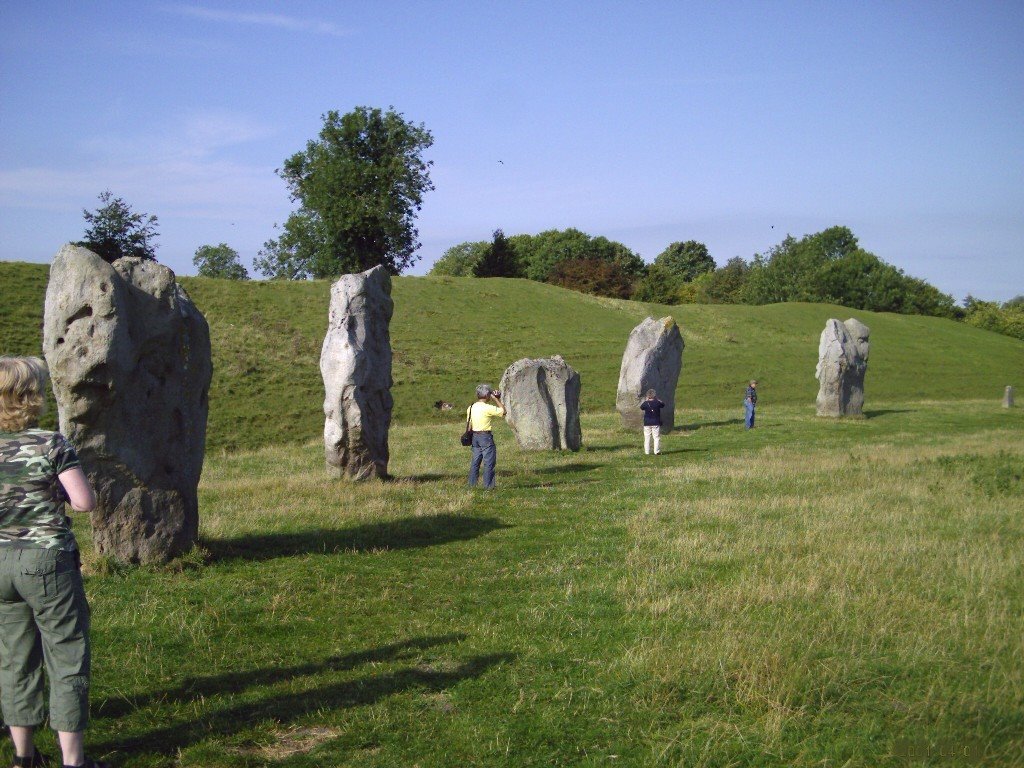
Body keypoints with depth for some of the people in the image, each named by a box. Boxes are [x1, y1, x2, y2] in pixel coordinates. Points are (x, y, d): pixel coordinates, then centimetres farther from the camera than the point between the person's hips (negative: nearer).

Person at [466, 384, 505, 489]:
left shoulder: (471, 408, 6)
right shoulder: (487, 408, -15)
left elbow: (469, 424, 10)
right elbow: (503, 411, -7)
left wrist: (470, 436, 17)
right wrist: (497, 399, -1)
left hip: (475, 436, 7)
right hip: (485, 436, -7)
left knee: (475, 461, 12)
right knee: (489, 461, -1)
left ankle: (472, 483, 15)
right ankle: (488, 485, -1)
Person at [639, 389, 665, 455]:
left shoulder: (646, 403, -6)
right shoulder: (657, 403, -8)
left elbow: (641, 407, 14)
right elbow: (663, 405, 13)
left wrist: (646, 400, 14)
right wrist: (657, 399, 15)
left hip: (647, 424, 1)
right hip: (656, 423, -1)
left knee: (647, 438, 6)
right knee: (656, 437, 4)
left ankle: (647, 452, 5)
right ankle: (656, 451, 0)